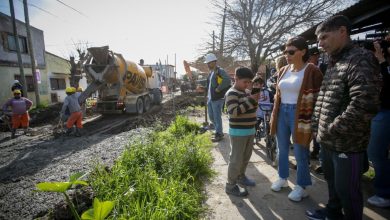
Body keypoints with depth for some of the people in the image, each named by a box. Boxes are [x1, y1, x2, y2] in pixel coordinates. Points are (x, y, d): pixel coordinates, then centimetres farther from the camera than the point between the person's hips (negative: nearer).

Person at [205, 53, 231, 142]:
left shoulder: (220, 71, -12)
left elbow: (227, 80, -29)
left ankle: (219, 134, 11)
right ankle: (218, 130, 33)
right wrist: (208, 95, 15)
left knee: (217, 117, -2)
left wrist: (218, 89, -23)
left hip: (217, 98, -9)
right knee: (211, 116, 16)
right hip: (210, 98, 9)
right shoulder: (211, 72, 16)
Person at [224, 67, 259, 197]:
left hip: (249, 130, 9)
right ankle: (230, 185, 10)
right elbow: (233, 112, -26)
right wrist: (250, 100, -25)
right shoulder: (232, 94, -15)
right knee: (236, 159, -2)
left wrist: (254, 101, -1)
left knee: (246, 157, 20)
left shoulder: (245, 93, 12)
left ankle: (241, 177, 38)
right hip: (238, 132, -9)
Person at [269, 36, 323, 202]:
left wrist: (312, 120, -15)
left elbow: (318, 97, -11)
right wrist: (274, 115, 12)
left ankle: (301, 187, 25)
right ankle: (282, 178, 36)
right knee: (282, 149, 17)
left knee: (300, 153, 6)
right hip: (282, 113, 6)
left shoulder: (312, 71, -9)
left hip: (299, 115, -6)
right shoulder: (283, 71, 9)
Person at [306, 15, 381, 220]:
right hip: (327, 141, 8)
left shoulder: (361, 59, -15)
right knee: (332, 181, 25)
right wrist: (318, 129, 9)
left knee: (347, 190, 9)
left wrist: (331, 130, -18)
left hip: (347, 144, -8)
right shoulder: (334, 63, 13)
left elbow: (364, 105, -26)